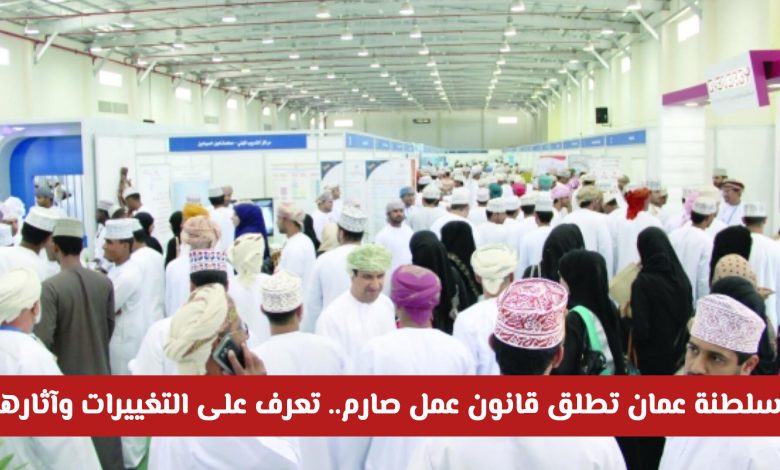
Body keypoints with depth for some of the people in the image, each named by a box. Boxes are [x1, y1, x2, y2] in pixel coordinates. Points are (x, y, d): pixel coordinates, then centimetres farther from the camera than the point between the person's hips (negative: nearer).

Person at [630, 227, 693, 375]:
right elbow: (690, 317, 10)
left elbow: (640, 330, -21)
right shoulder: (682, 278, 0)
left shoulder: (643, 282, -18)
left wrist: (626, 317, -2)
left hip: (652, 360, -6)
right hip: (679, 356, 6)